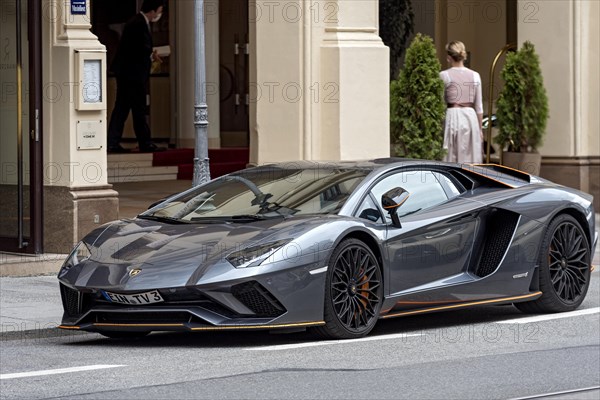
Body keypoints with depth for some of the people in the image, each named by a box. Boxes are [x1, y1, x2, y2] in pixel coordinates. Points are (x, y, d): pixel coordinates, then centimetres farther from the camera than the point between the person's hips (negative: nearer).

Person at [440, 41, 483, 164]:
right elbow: (478, 106, 6)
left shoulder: (444, 75, -5)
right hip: (471, 117, 3)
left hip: (452, 116, -3)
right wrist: (480, 128, 14)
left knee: (451, 160, 1)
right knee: (471, 160, 6)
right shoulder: (475, 76, 3)